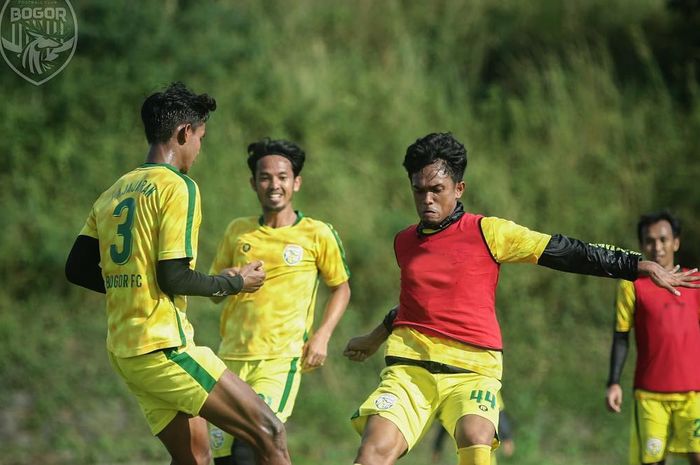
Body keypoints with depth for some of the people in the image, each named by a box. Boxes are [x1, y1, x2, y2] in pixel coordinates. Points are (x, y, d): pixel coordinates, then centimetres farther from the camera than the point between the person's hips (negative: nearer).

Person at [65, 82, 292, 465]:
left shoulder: (113, 193, 15)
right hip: (163, 347, -9)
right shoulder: (177, 187, -9)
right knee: (270, 434, -8)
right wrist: (235, 283, -1)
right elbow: (173, 277, -16)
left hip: (123, 350, 9)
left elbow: (77, 269, 15)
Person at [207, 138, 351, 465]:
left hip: (282, 357, -4)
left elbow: (341, 288, 12)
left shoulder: (317, 235, 0)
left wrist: (322, 336, -3)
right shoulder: (238, 231, 10)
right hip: (232, 356, 4)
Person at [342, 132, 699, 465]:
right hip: (409, 364, 3)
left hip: (472, 369, -3)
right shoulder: (404, 243, 13)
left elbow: (564, 252, -1)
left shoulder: (487, 232, 0)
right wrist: (377, 337, 47)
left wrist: (642, 266, -5)